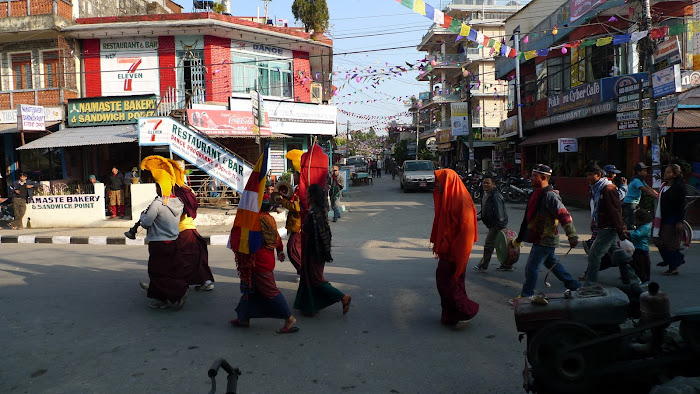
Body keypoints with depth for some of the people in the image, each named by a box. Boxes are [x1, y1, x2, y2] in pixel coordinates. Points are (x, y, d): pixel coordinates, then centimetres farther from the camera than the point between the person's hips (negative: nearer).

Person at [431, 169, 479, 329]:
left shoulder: (462, 201, -20)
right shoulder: (445, 198, 9)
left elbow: (467, 228, -22)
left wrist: (454, 250, -22)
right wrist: (437, 244, 17)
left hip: (456, 250, -9)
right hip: (446, 248, 9)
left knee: (449, 281, -3)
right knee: (442, 279, 13)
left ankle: (467, 311, 14)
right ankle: (450, 314, 26)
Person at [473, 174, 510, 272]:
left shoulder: (495, 195, -21)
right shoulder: (485, 194, 10)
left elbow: (500, 213, -22)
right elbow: (485, 210, 22)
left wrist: (499, 226, -22)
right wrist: (478, 216, 7)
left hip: (498, 224, -10)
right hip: (492, 224, 10)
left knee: (488, 244, -3)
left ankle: (483, 265, 8)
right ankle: (506, 265, 26)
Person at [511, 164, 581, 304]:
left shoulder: (549, 195, -20)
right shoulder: (539, 193, 11)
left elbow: (564, 215, -25)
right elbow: (529, 218, 19)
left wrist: (572, 236, -29)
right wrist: (520, 238, 24)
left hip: (544, 240, -10)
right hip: (543, 239, 10)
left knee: (531, 268, -4)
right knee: (552, 263, 21)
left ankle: (526, 296, 8)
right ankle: (575, 286, 34)